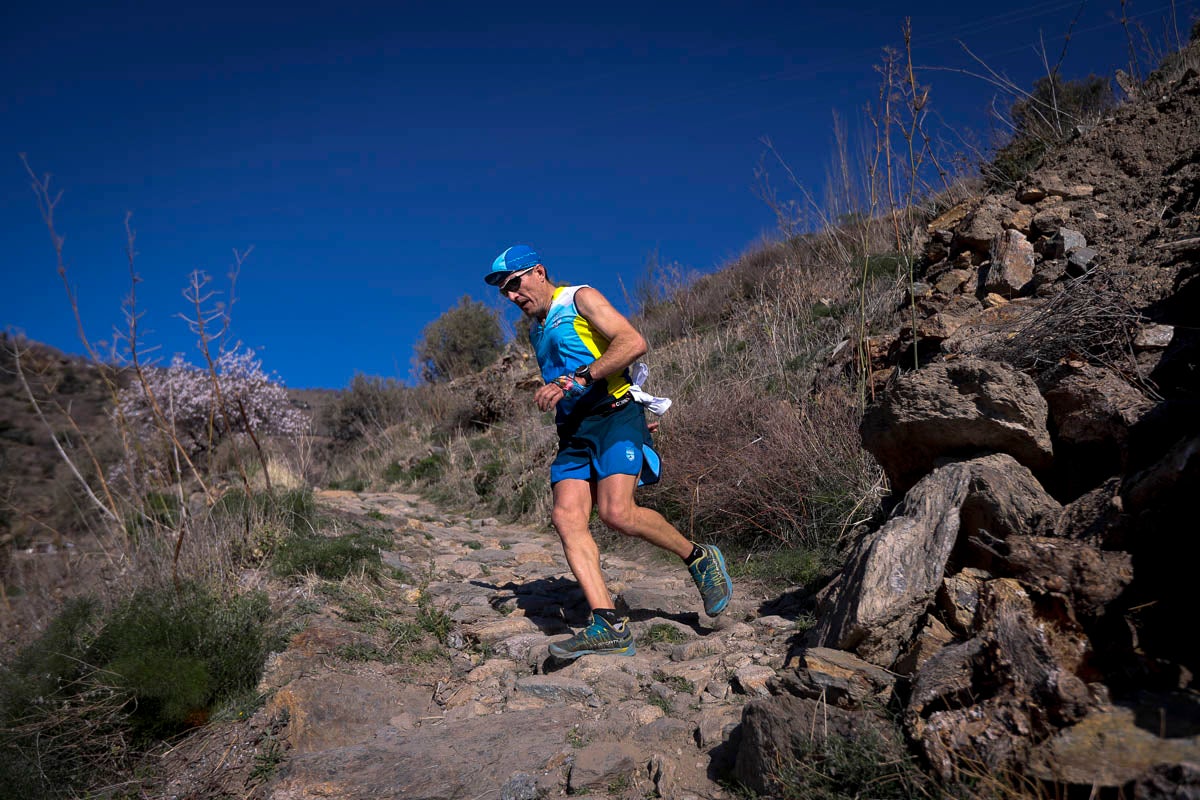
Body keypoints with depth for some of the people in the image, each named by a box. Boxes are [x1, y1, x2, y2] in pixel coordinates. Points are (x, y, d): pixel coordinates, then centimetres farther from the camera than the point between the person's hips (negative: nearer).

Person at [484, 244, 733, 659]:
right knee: (567, 517, -13)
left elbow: (633, 343, -14)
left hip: (614, 415, -7)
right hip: (573, 431, 8)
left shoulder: (581, 298, 1)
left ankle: (699, 558, 0)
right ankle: (609, 626, -15)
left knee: (617, 512, -24)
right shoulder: (536, 330, 24)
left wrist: (575, 380, -20)